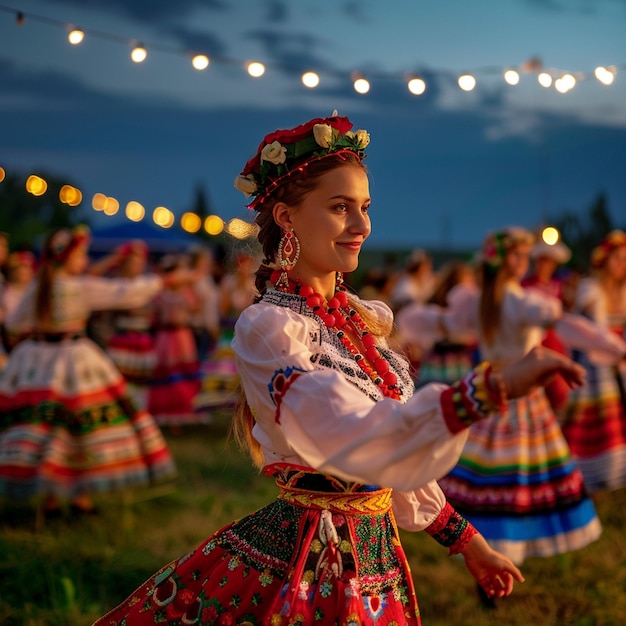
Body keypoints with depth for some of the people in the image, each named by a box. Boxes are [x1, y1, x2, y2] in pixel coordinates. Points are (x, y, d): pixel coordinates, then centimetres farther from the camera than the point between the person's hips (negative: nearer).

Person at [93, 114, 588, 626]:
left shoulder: (366, 320, 5)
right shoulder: (265, 327, -17)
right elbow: (356, 436, -32)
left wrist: (464, 537, 15)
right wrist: (496, 387, -40)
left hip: (378, 561, 7)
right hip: (302, 566, -7)